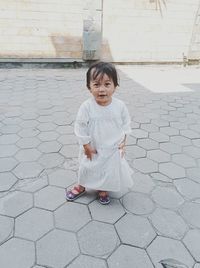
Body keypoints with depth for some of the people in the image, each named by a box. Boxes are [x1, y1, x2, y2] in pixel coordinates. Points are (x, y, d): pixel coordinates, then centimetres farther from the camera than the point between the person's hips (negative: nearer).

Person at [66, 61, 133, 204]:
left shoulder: (120, 105, -16)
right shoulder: (87, 107, -21)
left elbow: (126, 124, -2)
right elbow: (80, 126, -14)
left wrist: (123, 141, -3)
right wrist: (86, 145, -11)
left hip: (113, 149, 1)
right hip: (93, 149, -1)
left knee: (110, 170, 19)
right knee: (87, 168, 20)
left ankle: (103, 189, 48)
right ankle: (81, 187, 49)